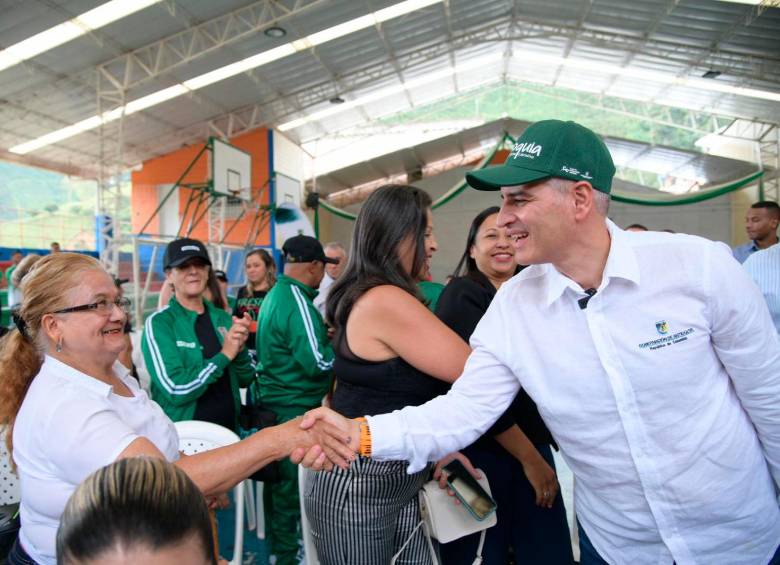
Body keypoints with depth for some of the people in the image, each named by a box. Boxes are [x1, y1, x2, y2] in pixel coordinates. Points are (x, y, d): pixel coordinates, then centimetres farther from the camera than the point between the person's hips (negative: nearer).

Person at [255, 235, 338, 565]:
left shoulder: (274, 295, 9)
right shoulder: (297, 301, -21)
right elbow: (317, 362, -24)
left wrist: (324, 336, 8)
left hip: (275, 402, 10)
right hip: (295, 408, -10)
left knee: (279, 478, 21)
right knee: (292, 483, 3)